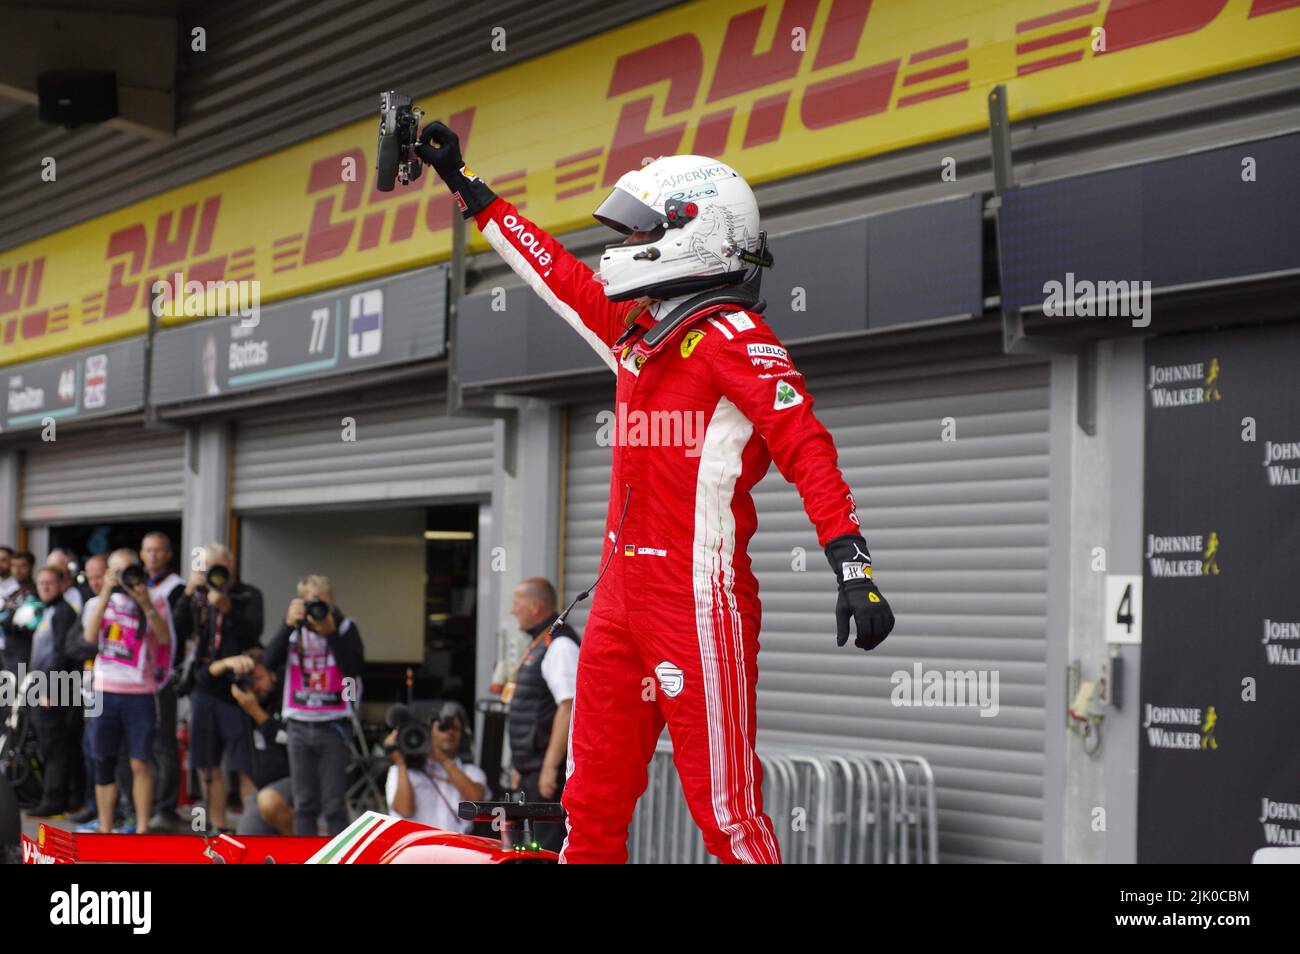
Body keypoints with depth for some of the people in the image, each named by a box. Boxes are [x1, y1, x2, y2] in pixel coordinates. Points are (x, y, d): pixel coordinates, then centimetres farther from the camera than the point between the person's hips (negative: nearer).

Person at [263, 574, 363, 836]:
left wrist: (331, 633, -20)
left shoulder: (344, 627, 0)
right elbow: (270, 661, -7)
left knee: (334, 804, -4)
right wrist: (289, 624, -15)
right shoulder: (293, 629, 8)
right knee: (304, 803, 7)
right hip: (299, 724, 3)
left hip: (333, 725, -3)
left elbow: (354, 668, -13)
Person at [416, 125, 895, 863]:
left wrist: (853, 567, -26)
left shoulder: (732, 335, -9)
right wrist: (465, 185, 34)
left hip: (700, 597, -8)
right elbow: (556, 271, 28)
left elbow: (807, 449, -16)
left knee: (725, 806, -8)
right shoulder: (633, 332, 15)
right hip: (623, 594, 8)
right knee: (592, 802, 12)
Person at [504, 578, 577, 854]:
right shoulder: (539, 645, 19)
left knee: (550, 846, -11)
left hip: (550, 769, -11)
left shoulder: (560, 645, -14)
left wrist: (550, 766, -25)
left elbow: (568, 707, -22)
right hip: (534, 768, 11)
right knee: (538, 845, 14)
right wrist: (523, 767, 24)